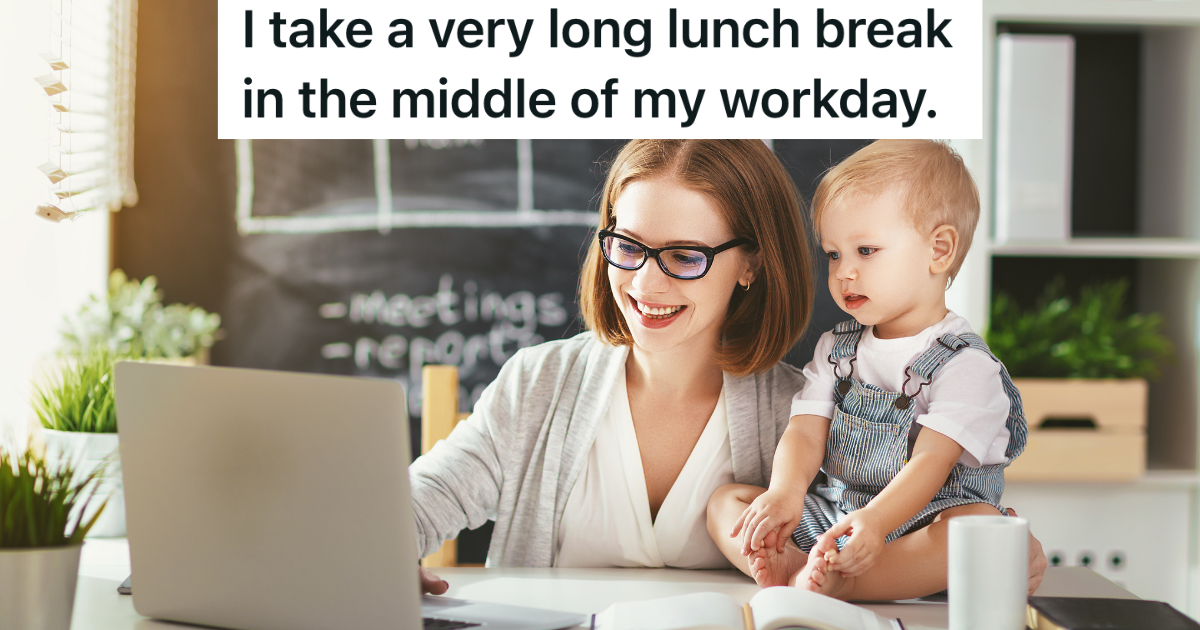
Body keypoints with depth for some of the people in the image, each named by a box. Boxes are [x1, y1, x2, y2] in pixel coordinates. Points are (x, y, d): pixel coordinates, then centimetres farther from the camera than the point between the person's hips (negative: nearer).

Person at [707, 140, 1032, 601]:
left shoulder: (966, 364, -8)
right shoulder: (836, 350, 12)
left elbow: (931, 461, -20)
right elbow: (806, 431, 0)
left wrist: (875, 520, -39)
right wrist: (785, 492, -24)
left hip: (918, 523, -5)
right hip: (833, 518, 5)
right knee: (725, 501, -5)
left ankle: (837, 583, -48)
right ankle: (792, 566, -34)